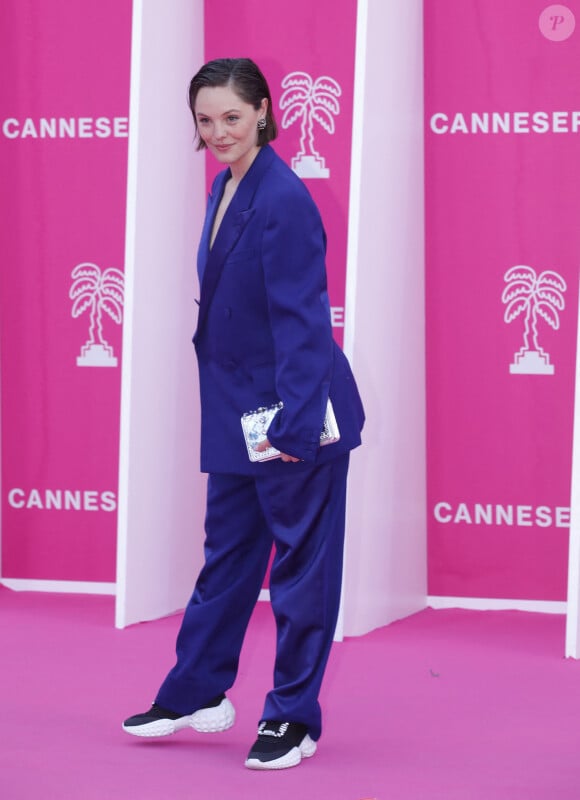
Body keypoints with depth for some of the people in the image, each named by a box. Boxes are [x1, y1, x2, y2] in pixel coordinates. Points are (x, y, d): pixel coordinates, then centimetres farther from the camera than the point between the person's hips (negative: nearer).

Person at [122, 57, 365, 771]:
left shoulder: (284, 200, -20)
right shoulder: (225, 186, 7)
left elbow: (301, 318, -22)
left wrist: (293, 422, -24)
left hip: (295, 414, -9)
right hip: (237, 413, 9)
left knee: (301, 562, 3)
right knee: (227, 551, 17)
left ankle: (293, 720, 13)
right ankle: (195, 695, 29)